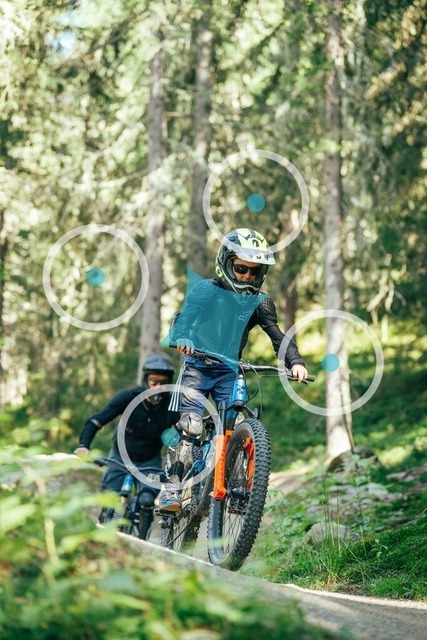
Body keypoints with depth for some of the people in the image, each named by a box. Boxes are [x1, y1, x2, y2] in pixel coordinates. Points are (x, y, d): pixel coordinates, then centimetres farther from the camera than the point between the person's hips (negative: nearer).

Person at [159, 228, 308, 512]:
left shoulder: (260, 302, 1)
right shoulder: (206, 290, -6)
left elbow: (277, 335, -9)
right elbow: (185, 316, -21)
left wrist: (295, 362, -28)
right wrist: (181, 338, -44)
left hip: (229, 372, 3)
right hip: (197, 367, -3)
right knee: (189, 425, -14)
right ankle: (172, 489, -13)